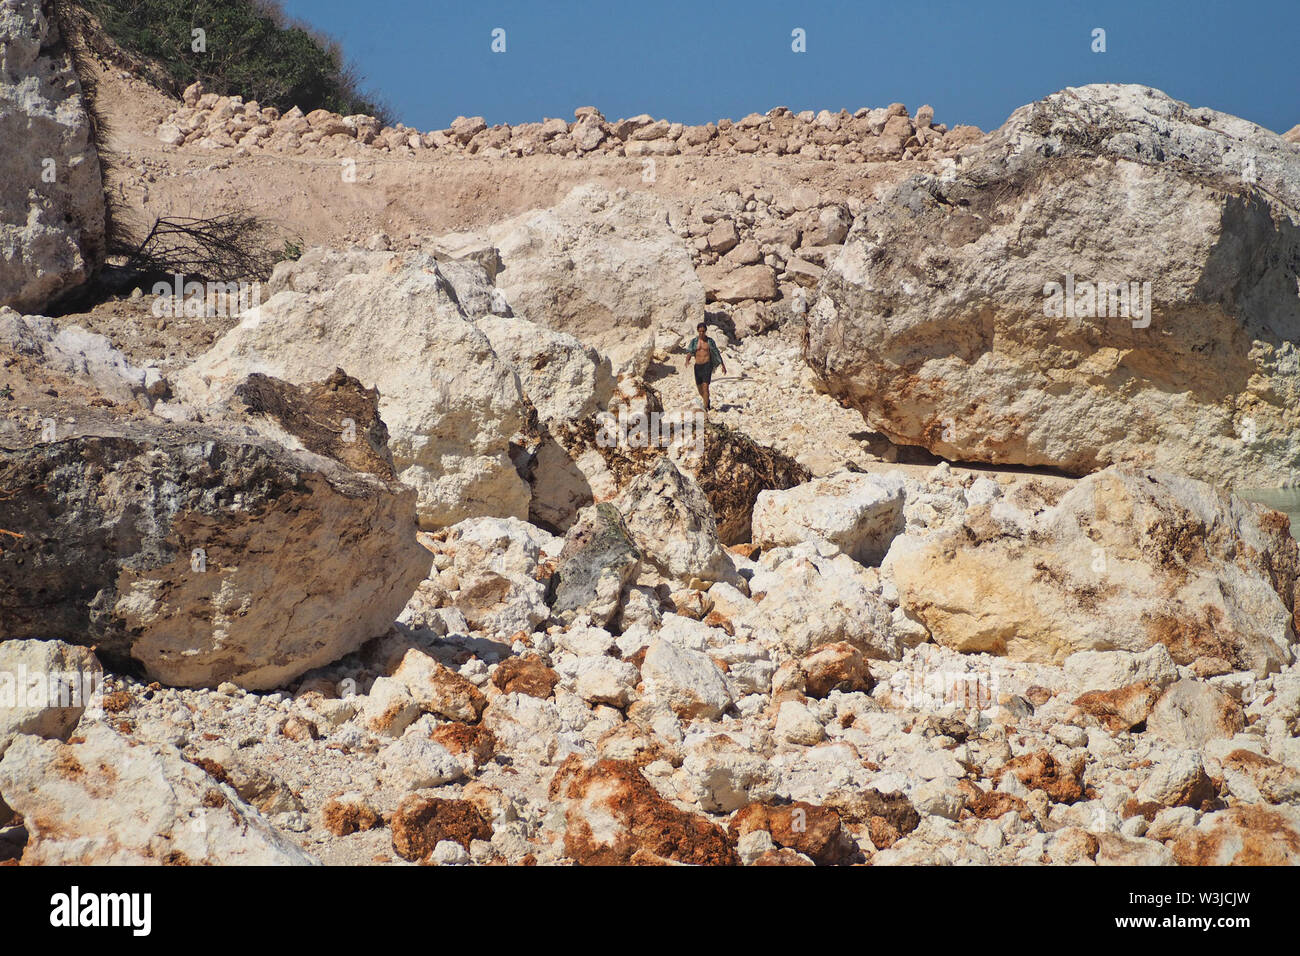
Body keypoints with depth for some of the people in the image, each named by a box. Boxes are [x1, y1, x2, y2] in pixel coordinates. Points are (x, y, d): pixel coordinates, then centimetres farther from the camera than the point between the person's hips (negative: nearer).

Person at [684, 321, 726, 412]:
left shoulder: (710, 341, 1)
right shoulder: (694, 341, 3)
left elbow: (717, 353, 9)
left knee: (705, 386, -15)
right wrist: (687, 360, -28)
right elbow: (689, 352, -7)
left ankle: (705, 408, -13)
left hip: (707, 365, -3)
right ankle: (706, 400, 42)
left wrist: (723, 365, 12)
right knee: (699, 387, 13)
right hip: (697, 366, 3)